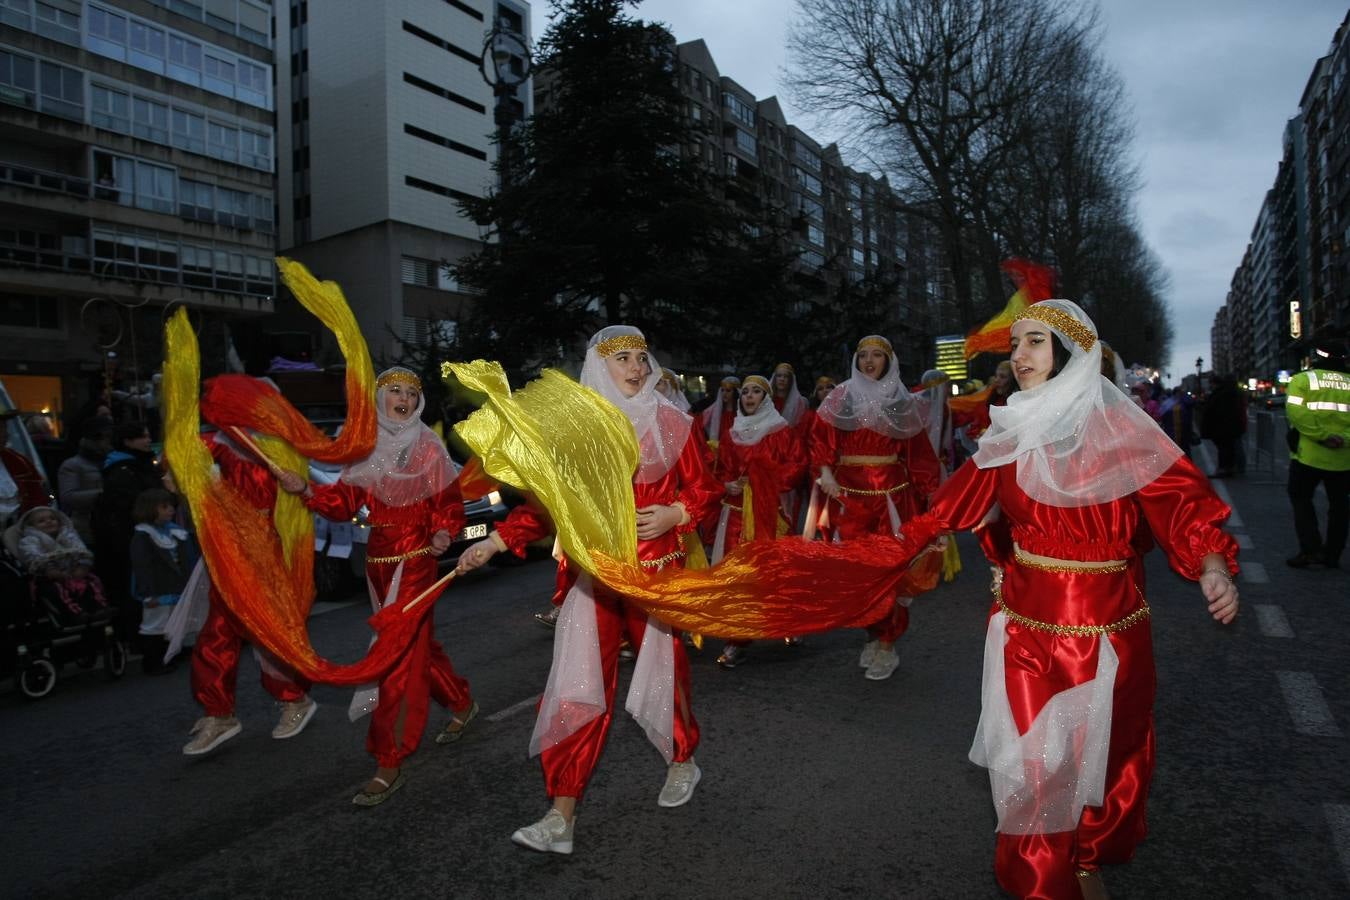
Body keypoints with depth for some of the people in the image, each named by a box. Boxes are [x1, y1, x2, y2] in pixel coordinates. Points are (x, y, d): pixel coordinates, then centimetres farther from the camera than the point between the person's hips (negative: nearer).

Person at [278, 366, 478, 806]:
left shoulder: (427, 447, -1)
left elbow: (449, 501, -1)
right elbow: (344, 502, 4)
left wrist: (442, 533, -19)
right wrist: (305, 489, -11)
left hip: (414, 559, -5)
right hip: (378, 559, 5)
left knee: (400, 654, -8)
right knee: (418, 643, 17)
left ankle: (389, 764, -3)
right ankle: (461, 704, 40)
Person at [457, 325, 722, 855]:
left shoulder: (670, 423, 1)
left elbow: (705, 490, 4)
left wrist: (675, 514, -15)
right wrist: (495, 541, -2)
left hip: (655, 571, -1)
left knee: (662, 671, 9)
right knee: (578, 686, -2)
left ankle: (682, 762, 40)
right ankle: (561, 818, 8)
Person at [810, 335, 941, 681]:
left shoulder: (901, 402, 6)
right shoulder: (841, 398, 7)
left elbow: (918, 450, 6)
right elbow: (820, 439, 3)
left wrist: (931, 491, 2)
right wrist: (825, 471, -14)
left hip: (891, 493, -1)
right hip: (850, 493, 1)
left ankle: (887, 646, 8)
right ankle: (873, 636, 22)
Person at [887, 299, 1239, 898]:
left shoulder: (1118, 428, -10)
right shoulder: (1012, 431, 3)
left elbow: (1180, 500, -15)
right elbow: (961, 498, 7)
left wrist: (1212, 568, -31)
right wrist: (903, 544, 10)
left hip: (1103, 625, -3)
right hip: (1025, 620, 3)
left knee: (1096, 752, 13)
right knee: (1031, 756, 9)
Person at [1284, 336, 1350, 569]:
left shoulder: (1302, 379, -3)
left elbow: (1297, 413, -17)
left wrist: (1322, 436, -17)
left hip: (1308, 455, -3)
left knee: (1301, 498, 10)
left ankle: (1310, 549, -2)